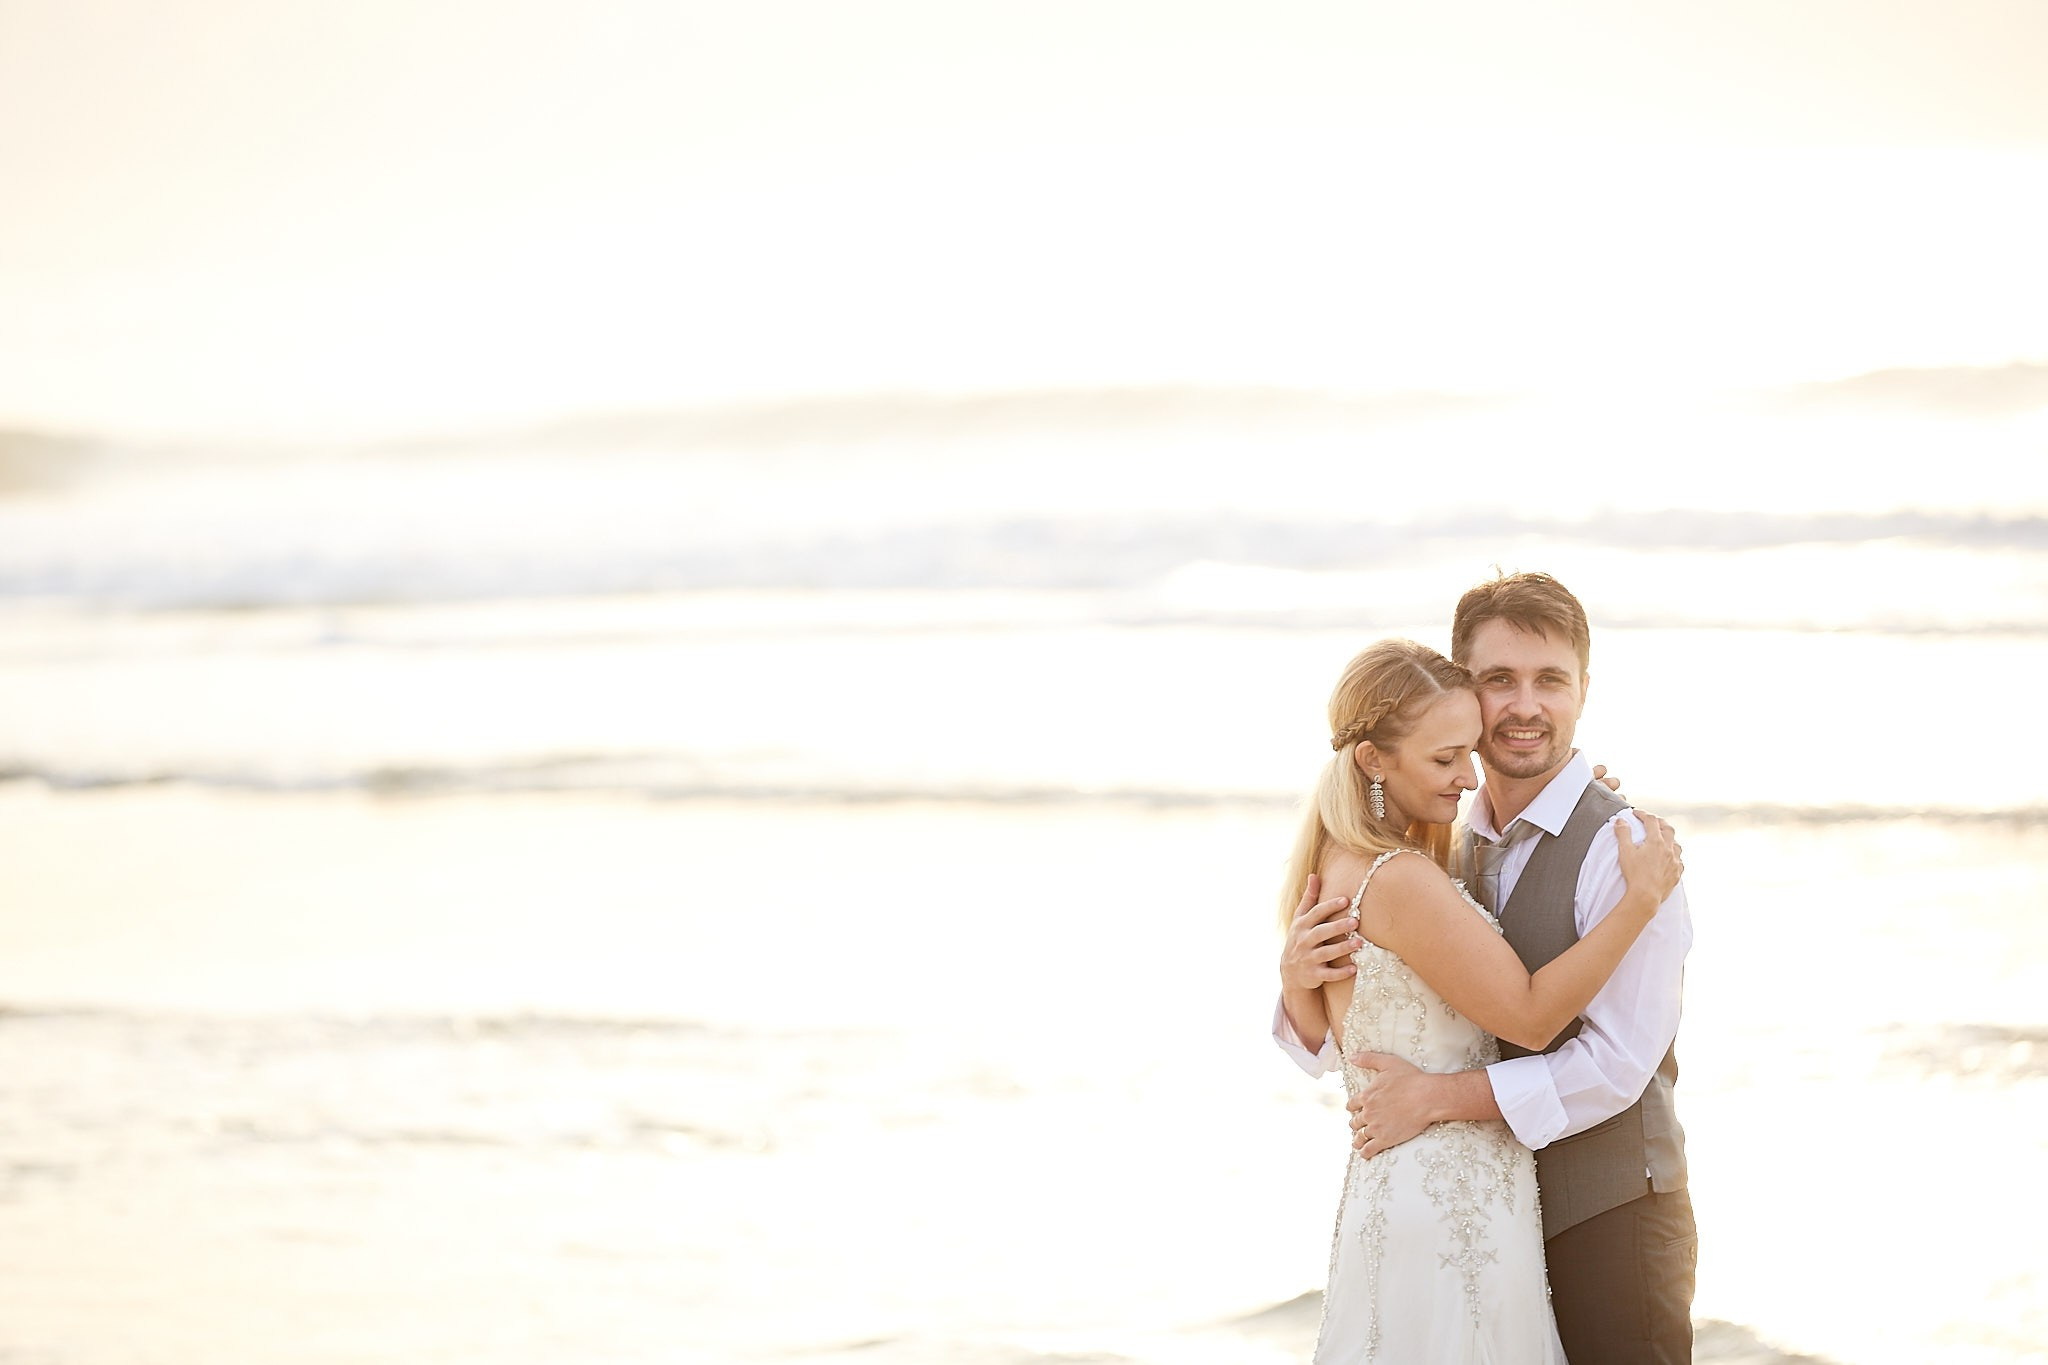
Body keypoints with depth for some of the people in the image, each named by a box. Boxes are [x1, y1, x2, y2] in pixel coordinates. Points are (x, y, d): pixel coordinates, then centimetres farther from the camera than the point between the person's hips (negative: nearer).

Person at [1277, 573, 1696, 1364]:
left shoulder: (1623, 848, -14)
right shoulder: (1450, 852, 7)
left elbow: (1615, 1065, -21)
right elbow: (1336, 1045, 10)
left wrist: (1436, 1098, -22)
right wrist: (1301, 982, -12)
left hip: (1605, 1228, -6)